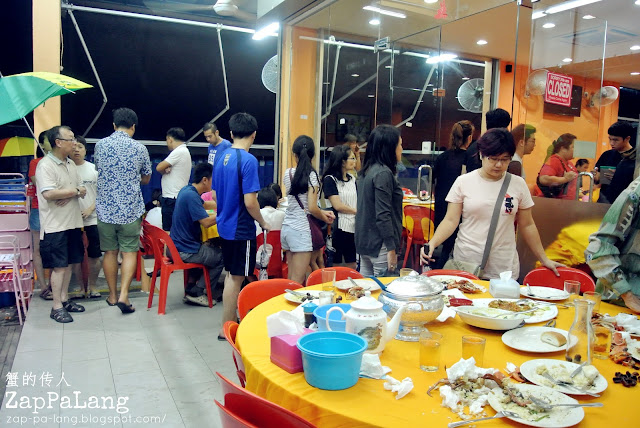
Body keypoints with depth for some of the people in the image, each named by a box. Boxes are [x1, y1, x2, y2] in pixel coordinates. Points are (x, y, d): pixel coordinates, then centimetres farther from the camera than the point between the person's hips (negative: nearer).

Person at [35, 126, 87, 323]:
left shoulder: (71, 164, 12)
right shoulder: (45, 165, -13)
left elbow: (82, 190, 11)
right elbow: (49, 193, -25)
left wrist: (70, 195, -11)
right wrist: (74, 191, -12)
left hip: (73, 223, 8)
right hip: (55, 225, -7)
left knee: (69, 263, 13)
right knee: (59, 266, -3)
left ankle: (65, 299, 25)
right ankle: (56, 307, 6)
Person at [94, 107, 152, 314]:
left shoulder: (100, 145, 1)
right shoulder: (139, 149, -5)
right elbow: (146, 179, 8)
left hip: (105, 208, 2)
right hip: (130, 209, -2)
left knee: (110, 252, 12)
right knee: (129, 252, 4)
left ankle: (113, 295, 22)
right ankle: (123, 295, -6)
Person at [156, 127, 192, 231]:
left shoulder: (179, 152, -14)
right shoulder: (184, 151, 18)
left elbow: (159, 168, -16)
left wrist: (164, 170, 6)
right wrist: (166, 169, -5)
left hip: (172, 198, -10)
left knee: (168, 230, -8)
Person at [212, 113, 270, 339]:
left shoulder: (221, 158, 6)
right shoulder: (248, 160, -18)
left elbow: (214, 194, 12)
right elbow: (250, 201, -22)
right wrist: (263, 223, -6)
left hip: (225, 225, 8)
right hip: (241, 229, -8)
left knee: (231, 274, 19)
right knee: (236, 278, 3)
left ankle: (231, 318, 32)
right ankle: (226, 329, 13)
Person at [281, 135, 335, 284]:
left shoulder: (288, 173, 6)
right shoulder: (311, 175, -11)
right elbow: (312, 208, -16)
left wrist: (322, 212, 17)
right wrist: (325, 219, 4)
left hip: (286, 228, 6)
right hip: (301, 230, -6)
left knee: (291, 277, 15)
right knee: (297, 282, -1)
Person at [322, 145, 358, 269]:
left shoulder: (353, 179, 16)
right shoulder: (330, 179, -6)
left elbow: (359, 202, 14)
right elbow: (338, 205, -12)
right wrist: (358, 211, -3)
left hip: (353, 227, 6)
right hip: (338, 227, -6)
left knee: (352, 267, 9)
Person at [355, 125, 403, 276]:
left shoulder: (366, 171, 11)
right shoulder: (383, 173, -16)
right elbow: (383, 214, -20)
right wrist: (391, 248, -17)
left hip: (364, 241, 9)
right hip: (380, 244, -9)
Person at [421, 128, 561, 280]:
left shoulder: (518, 184, 3)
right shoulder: (463, 182, -2)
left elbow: (527, 225, 10)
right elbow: (451, 221, -4)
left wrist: (544, 259, 12)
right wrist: (432, 243, -19)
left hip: (504, 265, 2)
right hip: (466, 261, -1)